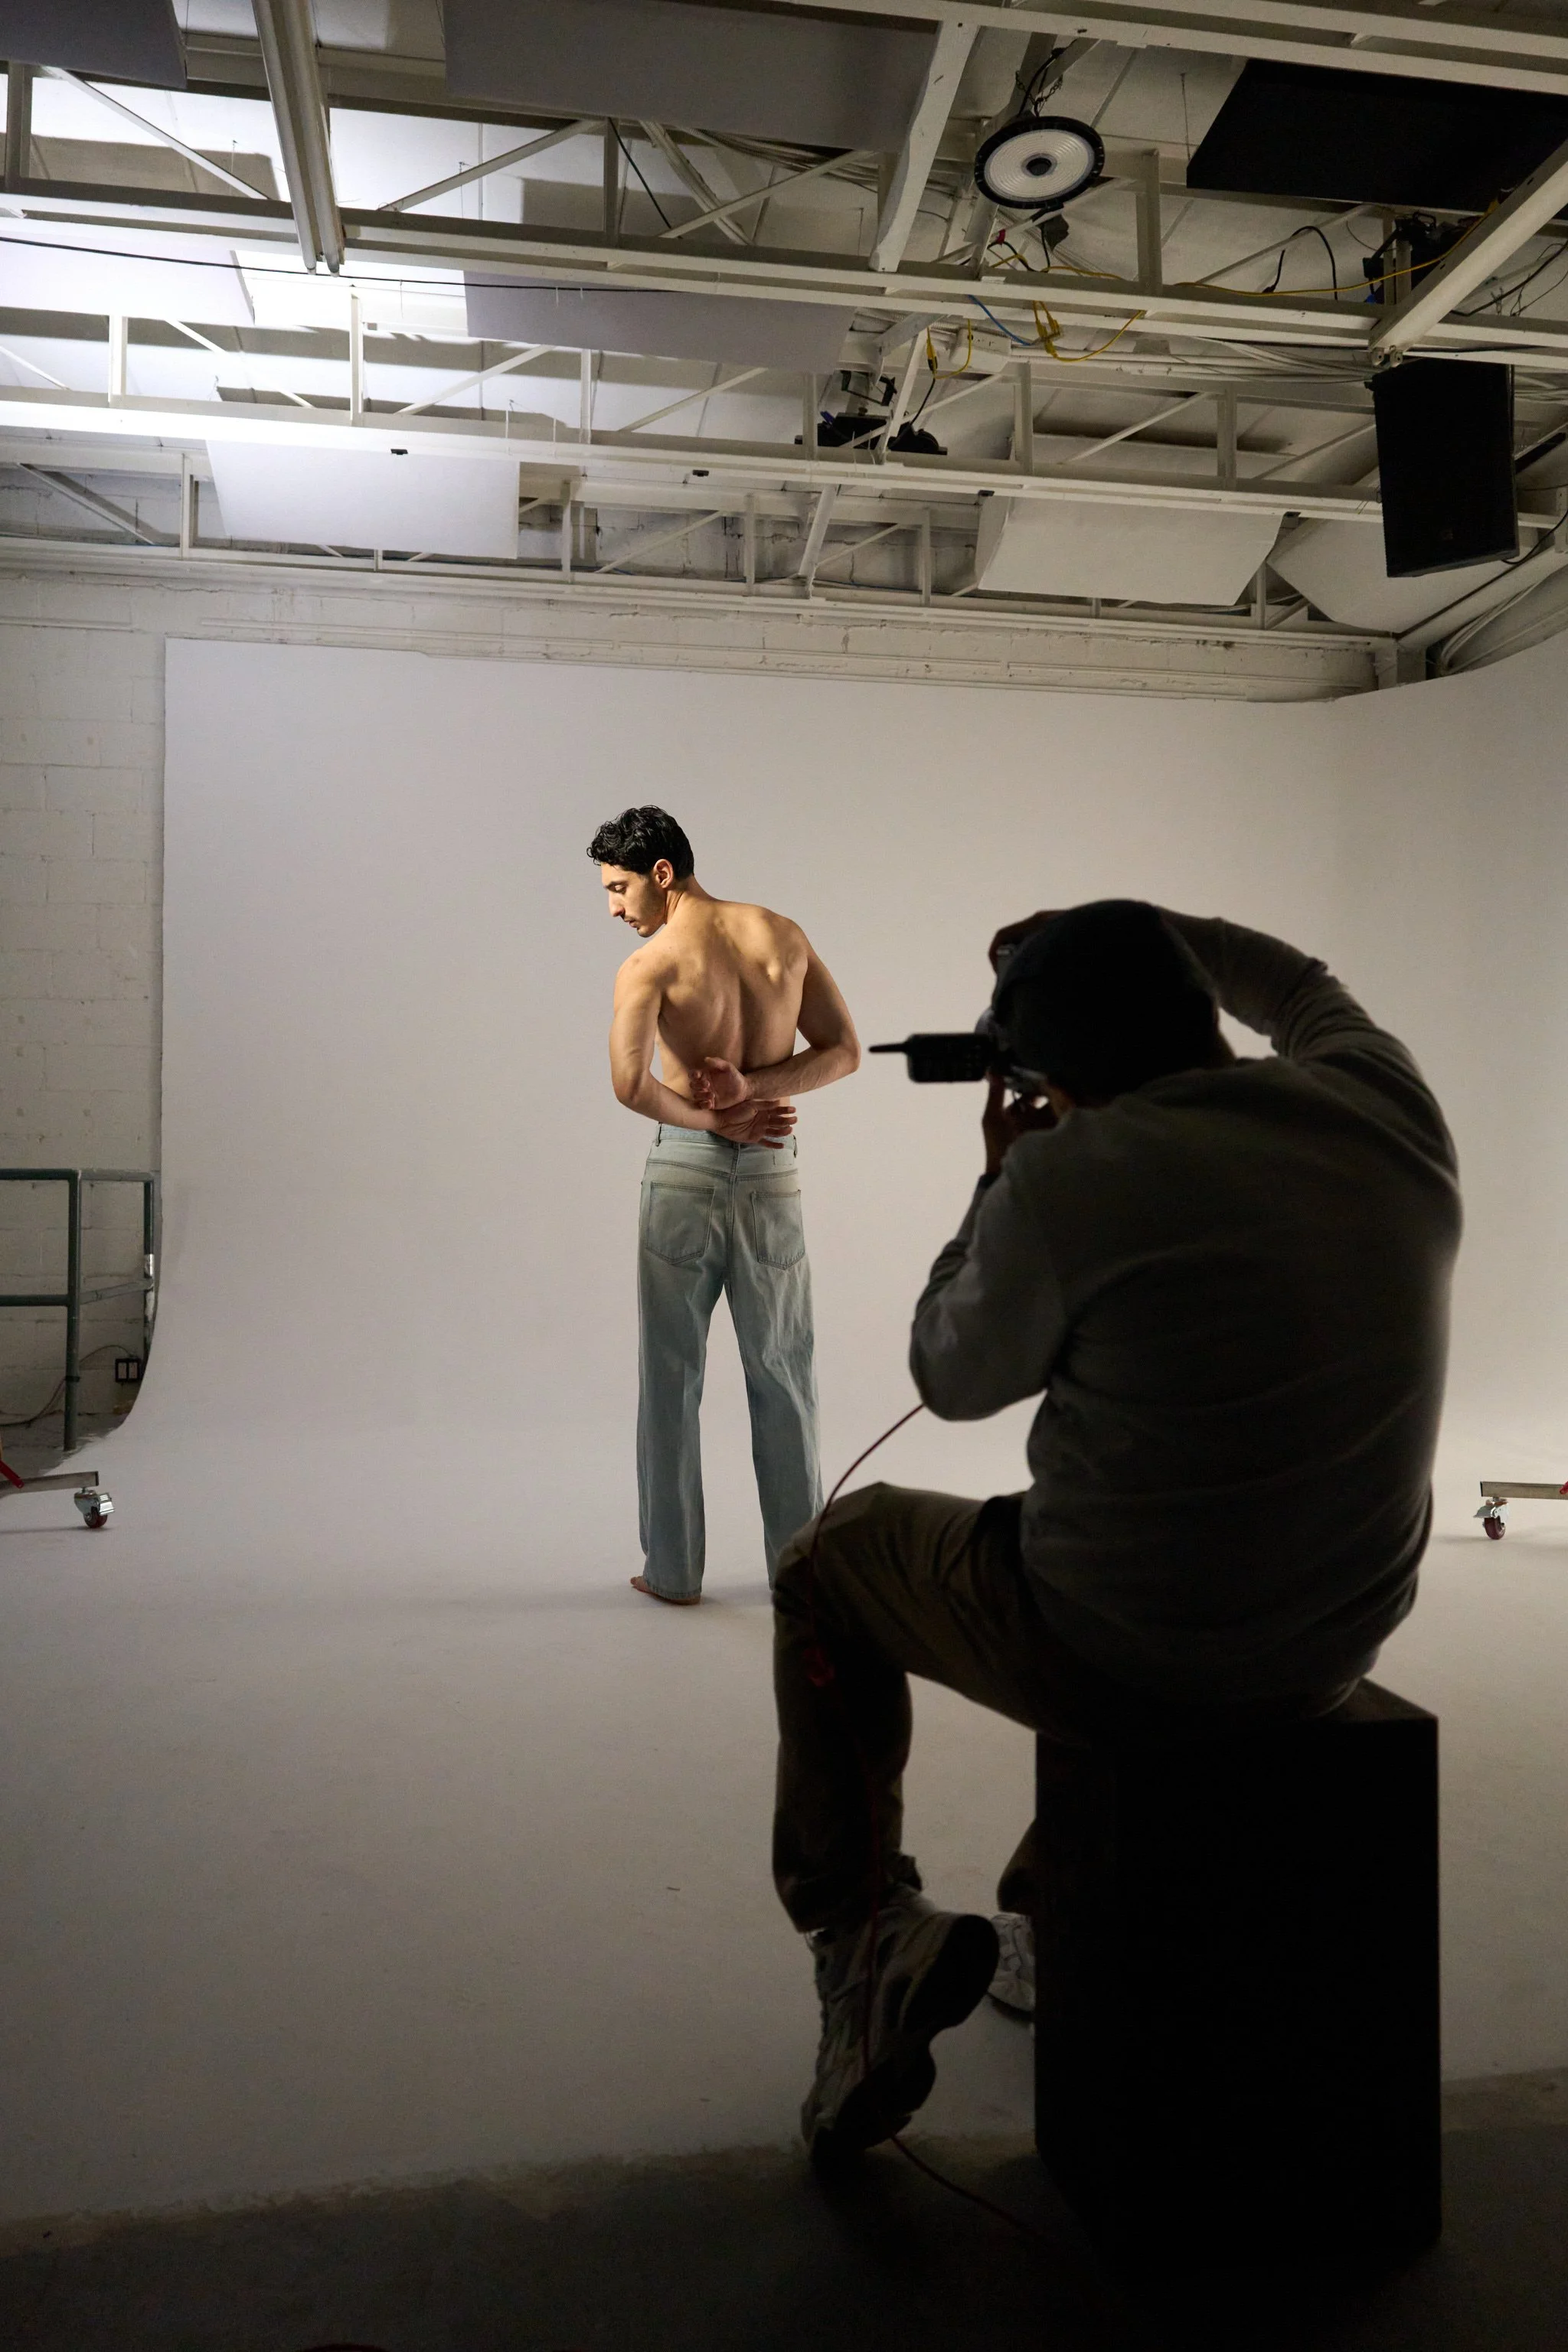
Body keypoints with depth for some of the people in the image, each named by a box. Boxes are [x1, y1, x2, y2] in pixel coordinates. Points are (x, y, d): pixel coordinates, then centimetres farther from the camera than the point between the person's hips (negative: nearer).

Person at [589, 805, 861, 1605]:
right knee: (780, 1376, 13)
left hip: (686, 1174, -3)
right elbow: (844, 1051, 1)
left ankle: (672, 1569, 17)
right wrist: (752, 1087, -9)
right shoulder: (783, 935, 3)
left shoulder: (650, 965, -10)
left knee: (671, 1377, 9)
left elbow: (630, 1084, -24)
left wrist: (715, 1118, -10)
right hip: (772, 1176, 4)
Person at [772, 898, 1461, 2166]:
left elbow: (954, 1380, -5)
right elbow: (1301, 985, 18)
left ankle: (866, 1937, 15)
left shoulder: (1066, 1180, -23)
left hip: (1120, 1656, -6)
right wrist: (1117, 932, 20)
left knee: (831, 1558, 20)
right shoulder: (1391, 1113, -6)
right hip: (1340, 1644, 6)